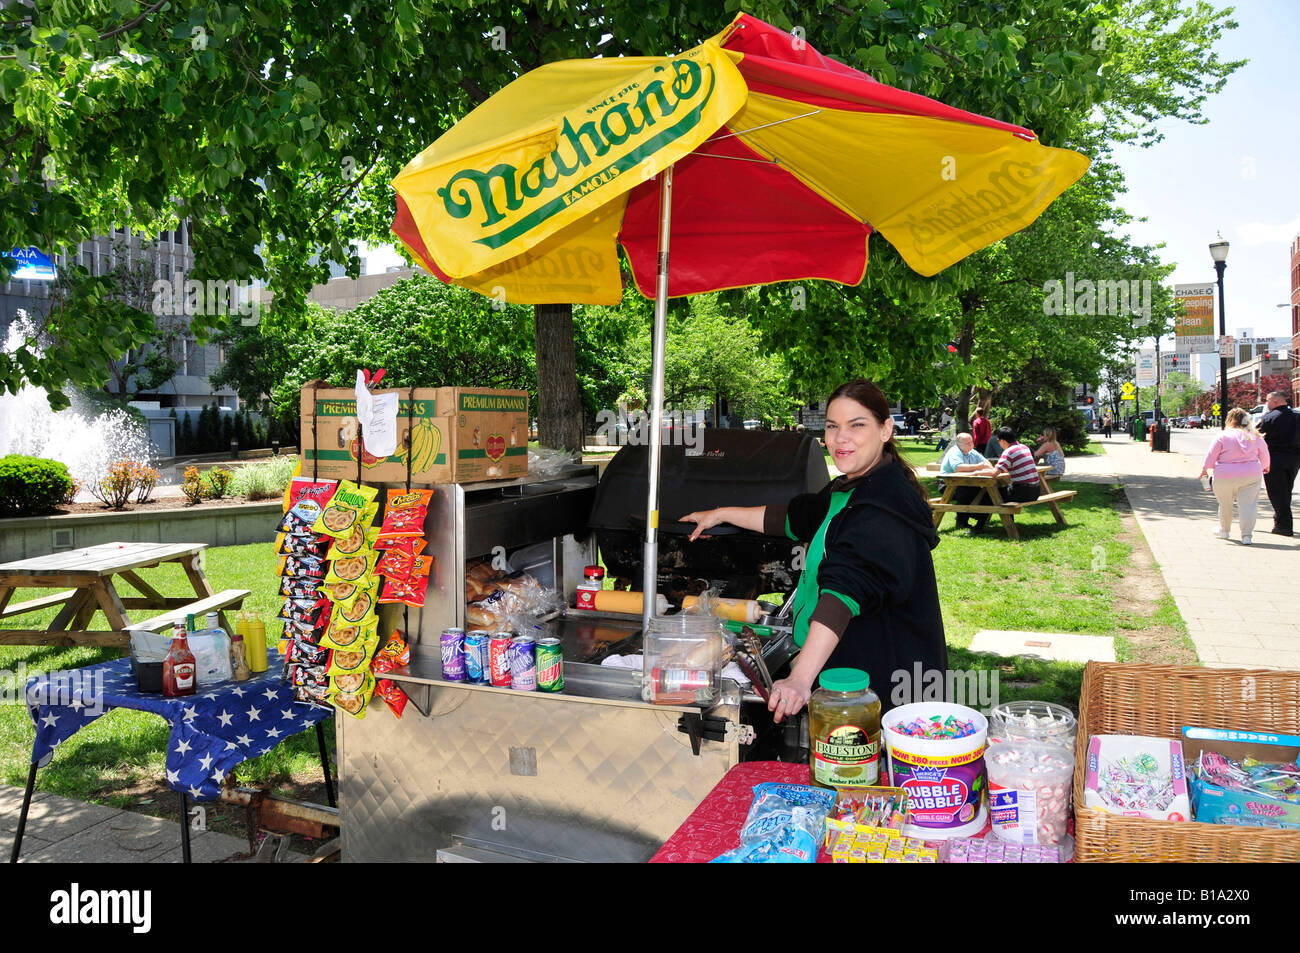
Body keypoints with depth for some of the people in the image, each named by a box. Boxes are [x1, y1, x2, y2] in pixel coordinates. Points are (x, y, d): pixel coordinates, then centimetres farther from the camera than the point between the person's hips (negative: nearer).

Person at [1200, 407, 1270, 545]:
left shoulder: (1223, 436, -7)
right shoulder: (1255, 437, 3)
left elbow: (1211, 455, -4)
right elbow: (1264, 455, 14)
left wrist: (1204, 469, 10)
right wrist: (1264, 468, 33)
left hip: (1225, 477, -2)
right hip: (1251, 476, 2)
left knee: (1225, 505, 15)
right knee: (1247, 505, 2)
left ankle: (1224, 530, 32)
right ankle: (1246, 535, -4)